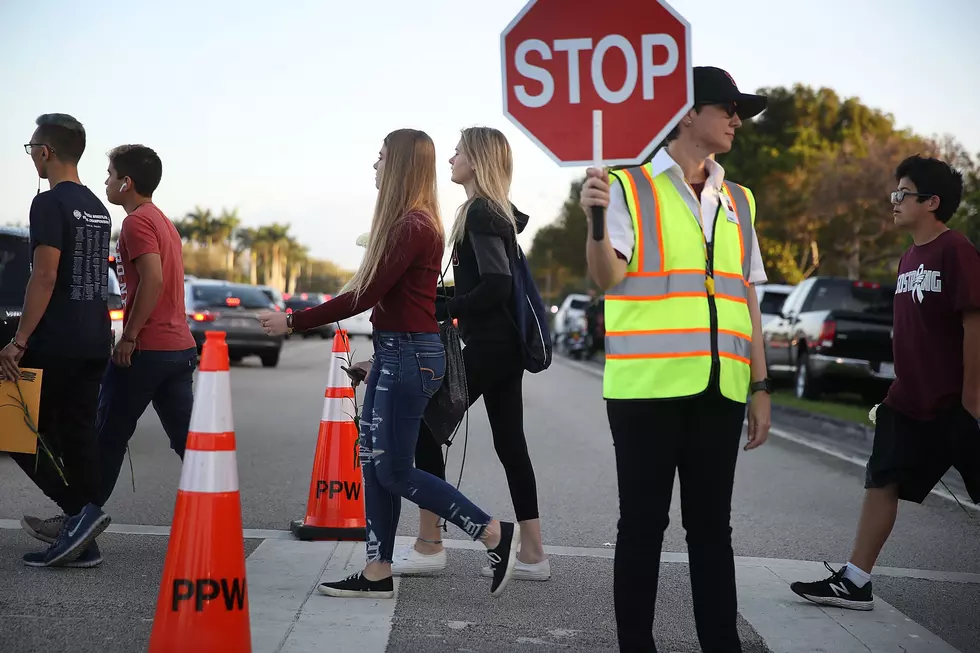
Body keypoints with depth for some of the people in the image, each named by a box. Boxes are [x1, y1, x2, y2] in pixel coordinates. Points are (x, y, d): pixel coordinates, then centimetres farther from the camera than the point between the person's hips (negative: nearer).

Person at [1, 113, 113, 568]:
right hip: (94, 343, 8)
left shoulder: (50, 204, -11)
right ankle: (83, 542, 10)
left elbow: (45, 276, -19)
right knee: (79, 433, 9)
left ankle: (79, 511, -11)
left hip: (55, 344, -8)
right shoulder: (97, 208, 16)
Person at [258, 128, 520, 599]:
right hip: (397, 351, 10)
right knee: (373, 462, 10)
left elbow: (365, 296, -18)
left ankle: (495, 534, 3)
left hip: (409, 354, -10)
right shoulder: (410, 222, 12)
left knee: (393, 471, -3)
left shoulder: (413, 226, -17)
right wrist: (379, 356, 18)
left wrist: (293, 322, -13)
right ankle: (378, 574, 16)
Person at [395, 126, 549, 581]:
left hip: (488, 345, -10)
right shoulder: (500, 212, 16)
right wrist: (443, 303, 14)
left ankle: (428, 546, 2)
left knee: (427, 426, -2)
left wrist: (440, 310, -16)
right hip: (504, 344, 10)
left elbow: (496, 286, -24)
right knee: (509, 442, 9)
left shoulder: (480, 214, -13)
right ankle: (532, 554, 10)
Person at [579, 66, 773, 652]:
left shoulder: (738, 202, 15)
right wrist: (597, 221, -30)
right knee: (644, 525, 3)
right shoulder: (630, 187, -1)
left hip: (720, 389, 5)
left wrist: (761, 387, 12)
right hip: (649, 386, -5)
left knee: (712, 525, 10)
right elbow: (608, 277, -11)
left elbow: (747, 299, 16)